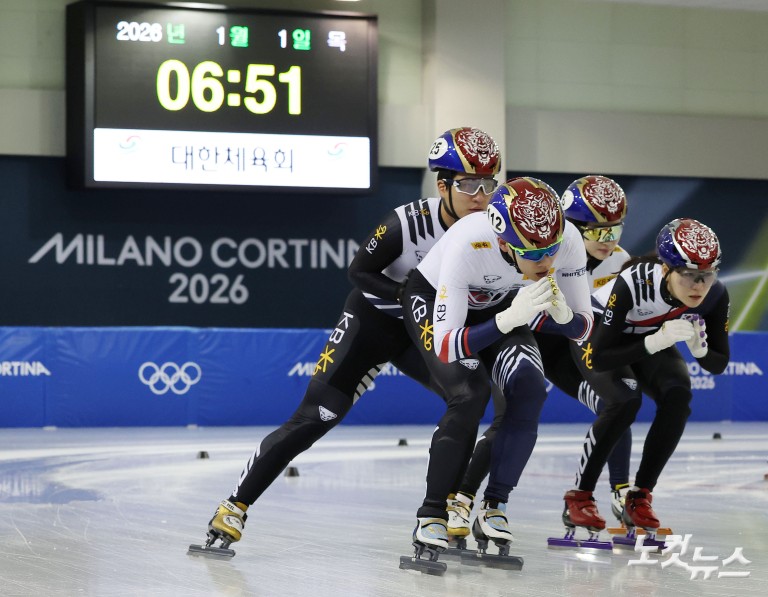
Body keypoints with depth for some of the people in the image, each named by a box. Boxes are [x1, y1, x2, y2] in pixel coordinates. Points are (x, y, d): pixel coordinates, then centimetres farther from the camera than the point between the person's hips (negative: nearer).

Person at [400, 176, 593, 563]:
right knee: (470, 393, -26)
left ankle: (494, 510, -6)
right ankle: (431, 517, -15)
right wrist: (509, 320, -53)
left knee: (529, 390, -19)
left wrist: (561, 315, -41)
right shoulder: (467, 244, -42)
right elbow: (445, 347, -40)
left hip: (501, 305, 4)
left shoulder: (568, 240, -31)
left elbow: (582, 329, -17)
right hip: (433, 300, -4)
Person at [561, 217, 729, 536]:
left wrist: (699, 348, -36)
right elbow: (599, 357, -38)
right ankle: (578, 497, -15)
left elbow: (718, 364, -14)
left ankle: (639, 498, -11)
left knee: (678, 396, -24)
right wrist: (654, 343, -49)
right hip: (597, 334, -4)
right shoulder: (633, 284, -40)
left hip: (654, 340, 4)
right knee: (626, 398, -31)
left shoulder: (715, 294, -26)